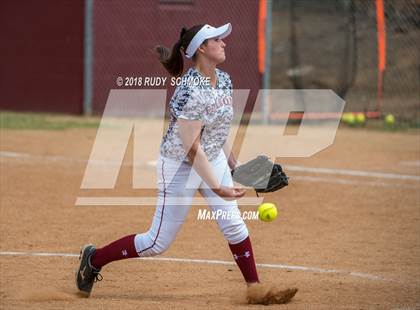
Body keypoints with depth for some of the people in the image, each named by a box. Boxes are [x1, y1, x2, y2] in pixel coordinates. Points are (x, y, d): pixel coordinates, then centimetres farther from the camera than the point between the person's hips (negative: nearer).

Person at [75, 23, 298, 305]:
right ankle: (94, 258, 17)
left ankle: (256, 290, 7)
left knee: (234, 226, 0)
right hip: (181, 166, -8)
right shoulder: (190, 92, -28)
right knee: (158, 243, 1)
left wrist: (234, 164, 15)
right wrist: (216, 187, -30)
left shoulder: (224, 80, 0)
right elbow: (192, 148, -29)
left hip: (214, 160, 8)